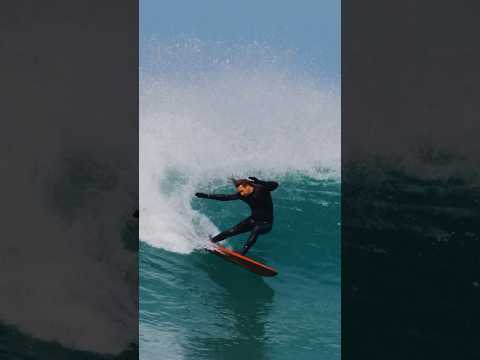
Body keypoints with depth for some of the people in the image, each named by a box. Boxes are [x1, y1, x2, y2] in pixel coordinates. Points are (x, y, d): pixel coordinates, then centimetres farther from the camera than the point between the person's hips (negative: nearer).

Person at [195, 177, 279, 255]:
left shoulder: (261, 189, -20)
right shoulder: (241, 195, -7)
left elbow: (275, 185, -35)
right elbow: (225, 197, -2)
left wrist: (258, 182, -44)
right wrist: (207, 196, -4)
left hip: (266, 223, -5)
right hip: (253, 219, 5)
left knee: (256, 230, -35)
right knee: (233, 231, -5)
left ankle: (242, 254, -38)